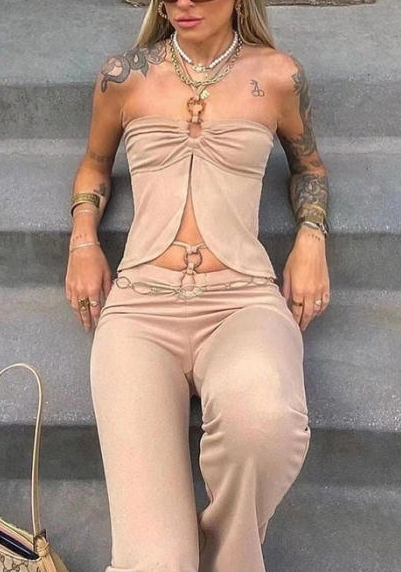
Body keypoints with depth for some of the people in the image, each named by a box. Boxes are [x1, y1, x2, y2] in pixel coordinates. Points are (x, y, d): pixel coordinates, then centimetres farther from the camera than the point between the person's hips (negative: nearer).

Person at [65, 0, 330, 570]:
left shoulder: (277, 74, 10)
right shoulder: (125, 75, 12)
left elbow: (308, 164, 27)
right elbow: (95, 162, 29)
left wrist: (311, 236, 8)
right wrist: (83, 238, 11)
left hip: (244, 301, 1)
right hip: (139, 306, 0)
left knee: (262, 415, -38)